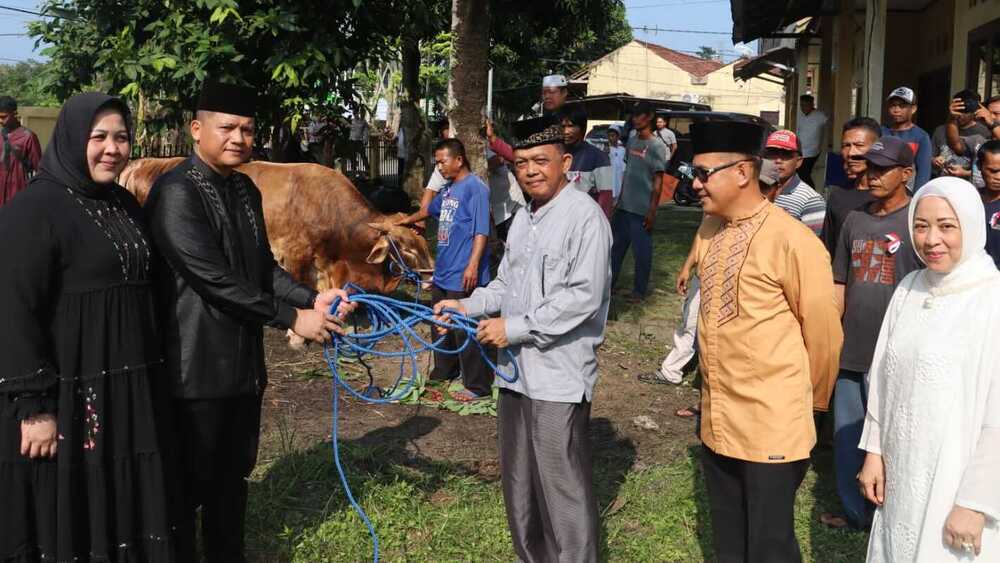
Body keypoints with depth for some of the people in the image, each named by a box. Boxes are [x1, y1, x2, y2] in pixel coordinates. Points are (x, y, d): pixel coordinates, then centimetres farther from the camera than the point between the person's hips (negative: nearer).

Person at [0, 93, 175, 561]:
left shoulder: (124, 204, 11)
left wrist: (150, 380, 18)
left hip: (129, 390, 7)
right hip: (68, 395, -7)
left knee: (124, 506, 15)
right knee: (67, 516, 5)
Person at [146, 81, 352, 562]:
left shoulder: (246, 190, 10)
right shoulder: (176, 191, -16)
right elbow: (214, 279, -22)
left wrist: (311, 298, -5)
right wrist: (291, 318, -18)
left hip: (244, 361, 8)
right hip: (196, 366, -8)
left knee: (234, 473, 19)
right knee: (191, 481, 6)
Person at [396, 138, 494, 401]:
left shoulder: (475, 188, -13)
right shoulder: (449, 189, 14)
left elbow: (481, 231, -19)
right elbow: (431, 209, 35)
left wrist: (473, 265, -26)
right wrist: (408, 220, 51)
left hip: (463, 276, -9)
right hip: (443, 272, 9)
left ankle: (478, 387, 5)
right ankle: (443, 373, 35)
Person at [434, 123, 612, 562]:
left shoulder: (584, 216, -13)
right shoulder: (522, 218, 14)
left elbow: (584, 297, -20)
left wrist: (516, 327, -18)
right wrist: (469, 306, 6)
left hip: (559, 375, -9)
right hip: (517, 368, 9)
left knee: (562, 489, -1)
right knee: (519, 482, 19)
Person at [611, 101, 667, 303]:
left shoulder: (656, 147, -9)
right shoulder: (631, 142, 11)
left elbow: (658, 182, -11)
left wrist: (652, 211, -14)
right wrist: (619, 199, 15)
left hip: (641, 210, -7)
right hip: (623, 206, 7)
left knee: (642, 251, 2)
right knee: (615, 247, 12)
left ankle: (639, 290, 12)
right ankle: (607, 283, 22)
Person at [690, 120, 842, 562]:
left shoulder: (792, 241, -18)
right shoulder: (709, 231, 4)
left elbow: (823, 333, -9)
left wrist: (812, 400, 5)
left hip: (772, 427, -7)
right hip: (717, 422, 7)